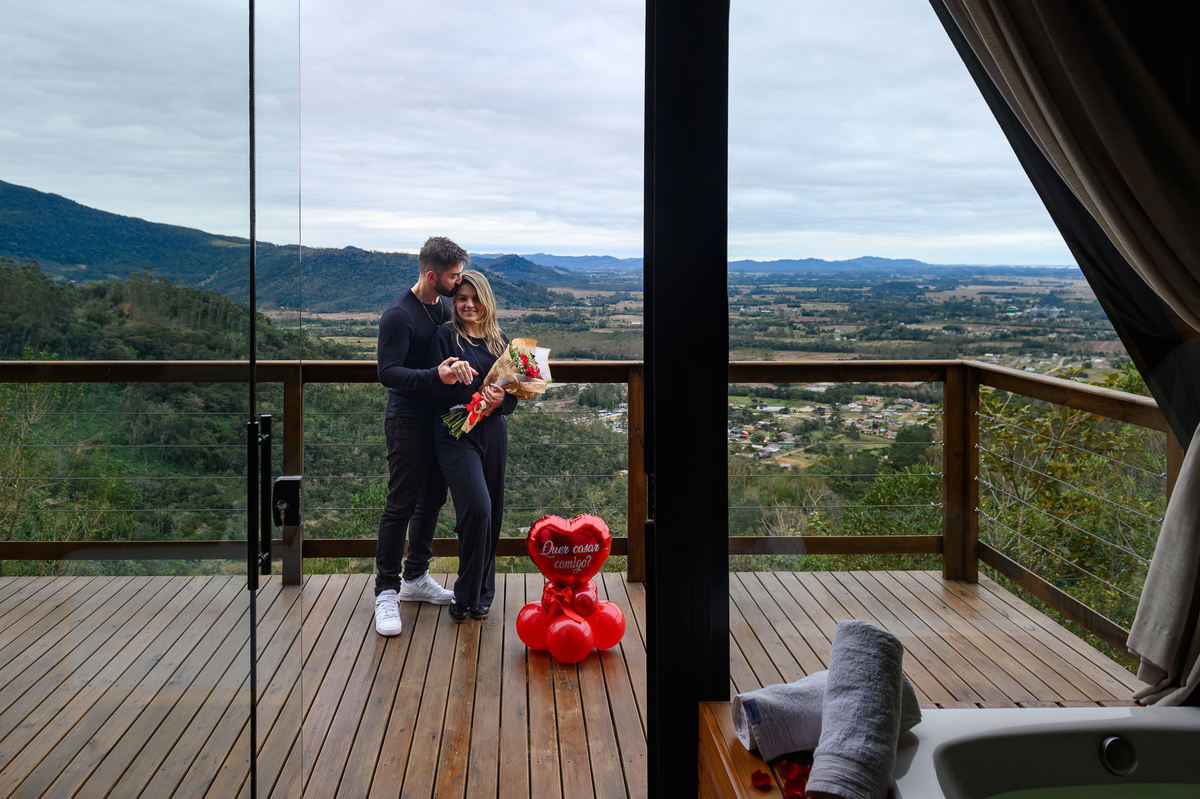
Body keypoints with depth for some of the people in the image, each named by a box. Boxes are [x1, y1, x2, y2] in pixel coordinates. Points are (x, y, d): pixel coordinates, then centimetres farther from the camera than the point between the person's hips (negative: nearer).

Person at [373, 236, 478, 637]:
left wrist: (459, 369, -5)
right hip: (407, 420, -8)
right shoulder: (398, 314, -16)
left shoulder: (445, 307, 9)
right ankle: (386, 591, 3)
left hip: (439, 419, 8)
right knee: (401, 505, -5)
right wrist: (435, 374, -34)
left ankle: (415, 577, 26)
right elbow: (388, 372, -21)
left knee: (432, 499, 13)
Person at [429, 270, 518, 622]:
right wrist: (476, 397, -21)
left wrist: (501, 399, -10)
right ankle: (466, 596, -1)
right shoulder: (446, 337, -1)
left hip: (493, 433, 5)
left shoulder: (499, 340, 13)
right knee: (477, 508, -18)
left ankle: (480, 596, 23)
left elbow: (514, 391, 12)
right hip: (456, 433, -5)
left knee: (492, 514, 7)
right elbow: (438, 389, -8)